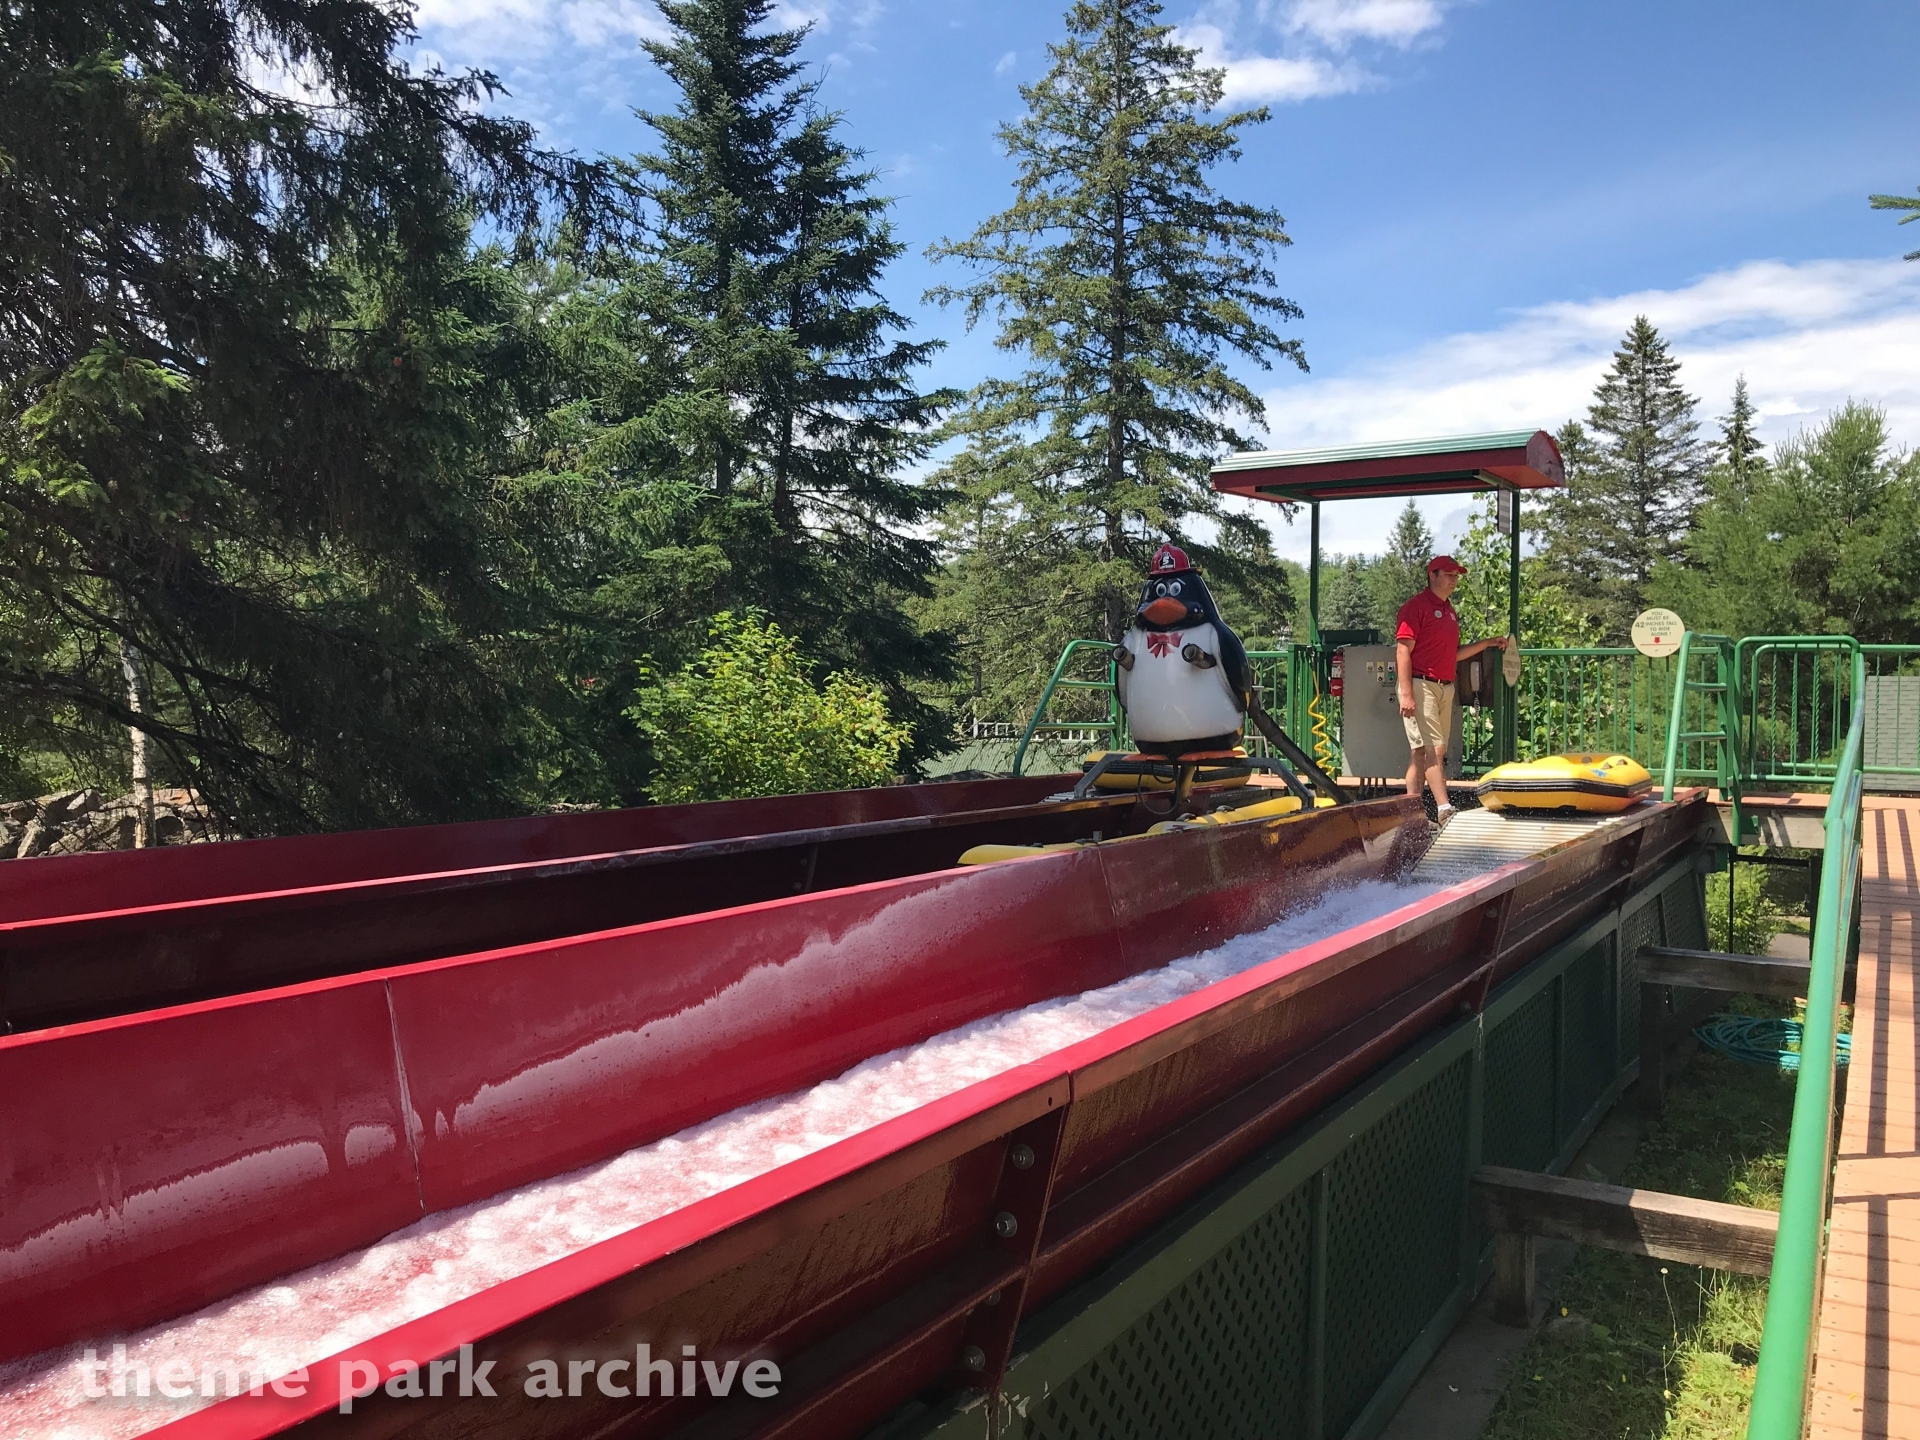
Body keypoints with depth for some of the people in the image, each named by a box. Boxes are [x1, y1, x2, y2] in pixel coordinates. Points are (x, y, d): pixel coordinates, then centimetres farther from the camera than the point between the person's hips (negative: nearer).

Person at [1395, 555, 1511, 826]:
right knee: (1434, 748, -14)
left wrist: (1487, 643, 14)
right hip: (1421, 685, -8)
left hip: (1445, 688, 8)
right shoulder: (1416, 606, -7)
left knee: (1422, 751, 8)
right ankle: (1444, 810, -17)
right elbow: (1403, 651, -13)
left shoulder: (1449, 611, 21)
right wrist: (1406, 694, -20)